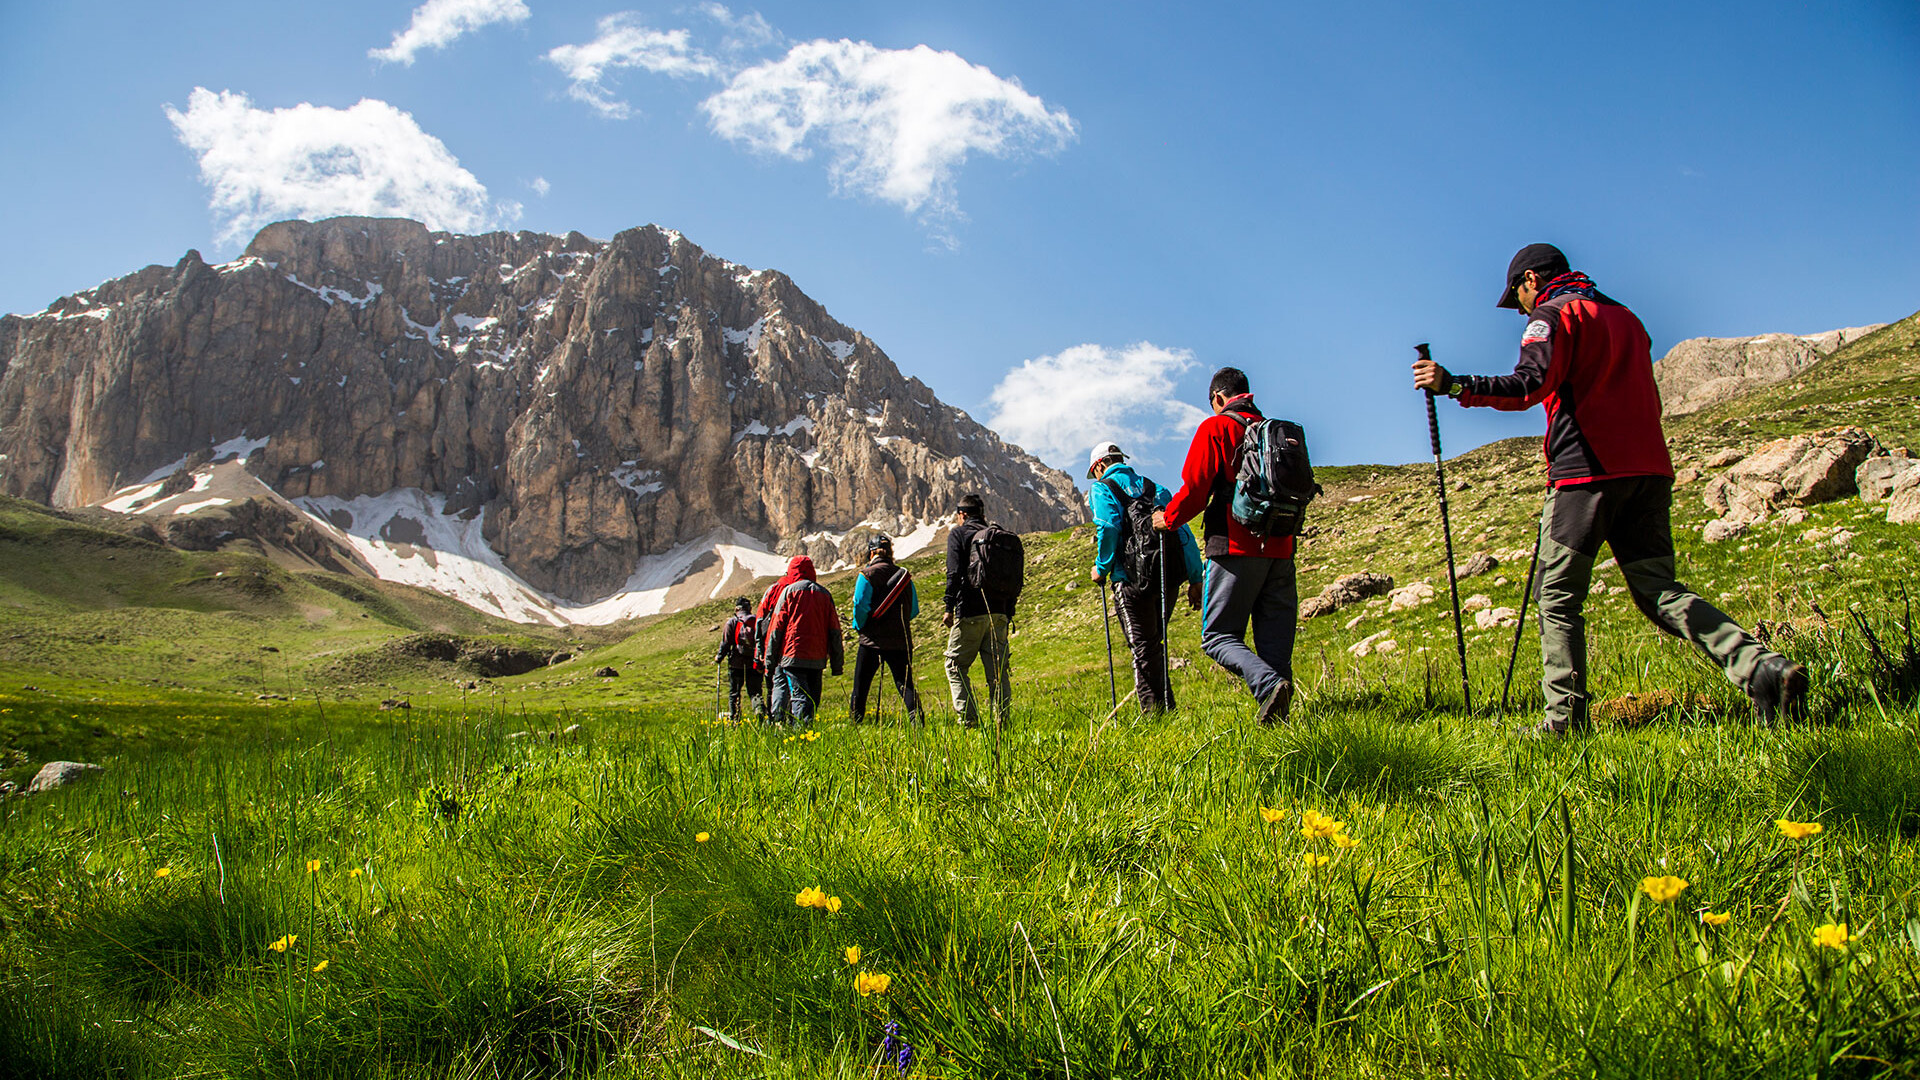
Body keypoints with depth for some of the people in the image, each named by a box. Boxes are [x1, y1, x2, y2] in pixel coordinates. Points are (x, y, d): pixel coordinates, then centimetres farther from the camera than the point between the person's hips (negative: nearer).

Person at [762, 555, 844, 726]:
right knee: (813, 699, 11)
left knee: (799, 697, -12)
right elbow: (834, 632, 11)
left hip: (793, 655, -3)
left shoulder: (789, 591, 3)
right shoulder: (825, 594, 13)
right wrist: (837, 664, 13)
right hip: (817, 658, 4)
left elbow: (777, 627, 0)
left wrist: (770, 656, 4)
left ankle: (802, 726, -30)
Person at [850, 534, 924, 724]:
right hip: (901, 641, 4)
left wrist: (859, 627, 4)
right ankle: (916, 717, -12)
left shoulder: (867, 574, -6)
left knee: (861, 686, 7)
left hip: (873, 640, -3)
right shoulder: (904, 575, 8)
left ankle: (855, 723, 9)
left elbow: (860, 605, -13)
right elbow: (914, 610, 11)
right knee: (905, 683, 5)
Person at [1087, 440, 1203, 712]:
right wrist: (1195, 578, 10)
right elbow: (1184, 532, 12)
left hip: (1134, 580, -6)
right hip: (1169, 578, 6)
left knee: (1143, 650, -3)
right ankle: (1167, 708, 17)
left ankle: (1155, 711, -7)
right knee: (1153, 645, 17)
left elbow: (1108, 528, -16)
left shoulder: (1103, 489, 4)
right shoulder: (1154, 488, 20)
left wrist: (1101, 568, -3)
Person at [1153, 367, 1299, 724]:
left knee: (1218, 636, -2)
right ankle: (1278, 713, 0)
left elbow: (1195, 487, -7)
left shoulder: (1215, 428, -2)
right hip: (1279, 547, 6)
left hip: (1236, 546, -6)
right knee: (1275, 639, 8)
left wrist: (1168, 518, 9)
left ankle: (1268, 684, -26)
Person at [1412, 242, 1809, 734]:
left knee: (1558, 597, -1)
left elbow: (1532, 384, -17)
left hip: (1587, 471, -7)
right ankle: (1763, 669, -9)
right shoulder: (1624, 316, 25)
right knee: (1658, 589, 8)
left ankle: (1565, 718, -3)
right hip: (1649, 469, 7)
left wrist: (1455, 385, -16)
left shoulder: (1554, 314, 0)